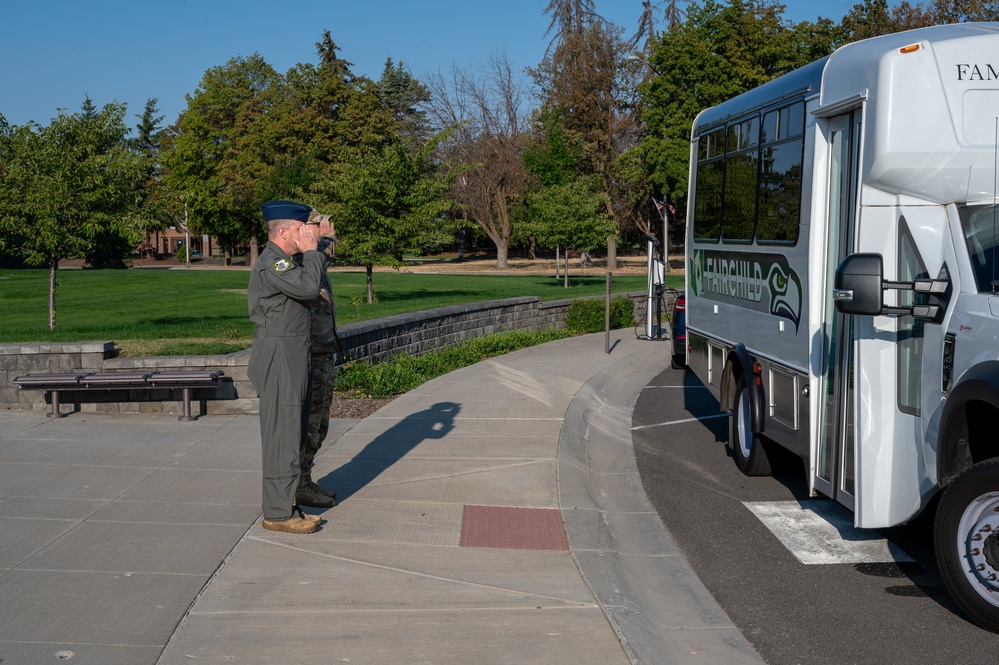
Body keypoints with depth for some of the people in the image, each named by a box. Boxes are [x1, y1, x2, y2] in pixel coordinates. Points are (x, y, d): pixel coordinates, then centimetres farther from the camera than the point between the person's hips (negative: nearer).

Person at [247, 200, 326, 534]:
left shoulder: (280, 262, 19)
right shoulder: (271, 263, -16)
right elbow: (309, 287, -28)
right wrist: (311, 251, -16)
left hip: (290, 359, 11)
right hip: (279, 359, -11)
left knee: (291, 434, 15)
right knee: (283, 435, -7)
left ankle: (283, 505, 23)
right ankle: (278, 513, -1)